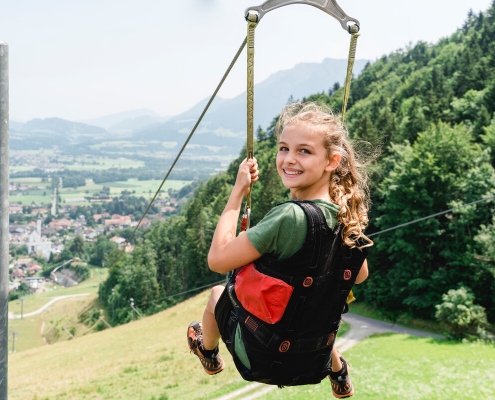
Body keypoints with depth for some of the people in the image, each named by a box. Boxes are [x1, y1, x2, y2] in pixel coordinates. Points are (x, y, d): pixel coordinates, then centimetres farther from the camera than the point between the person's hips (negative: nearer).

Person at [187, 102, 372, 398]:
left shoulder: (290, 217, -31)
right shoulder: (349, 215, -9)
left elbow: (218, 259, -23)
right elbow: (360, 275, 9)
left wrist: (238, 190, -18)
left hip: (261, 358, -5)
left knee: (217, 294, 28)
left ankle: (208, 352, 57)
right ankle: (339, 374, 60)